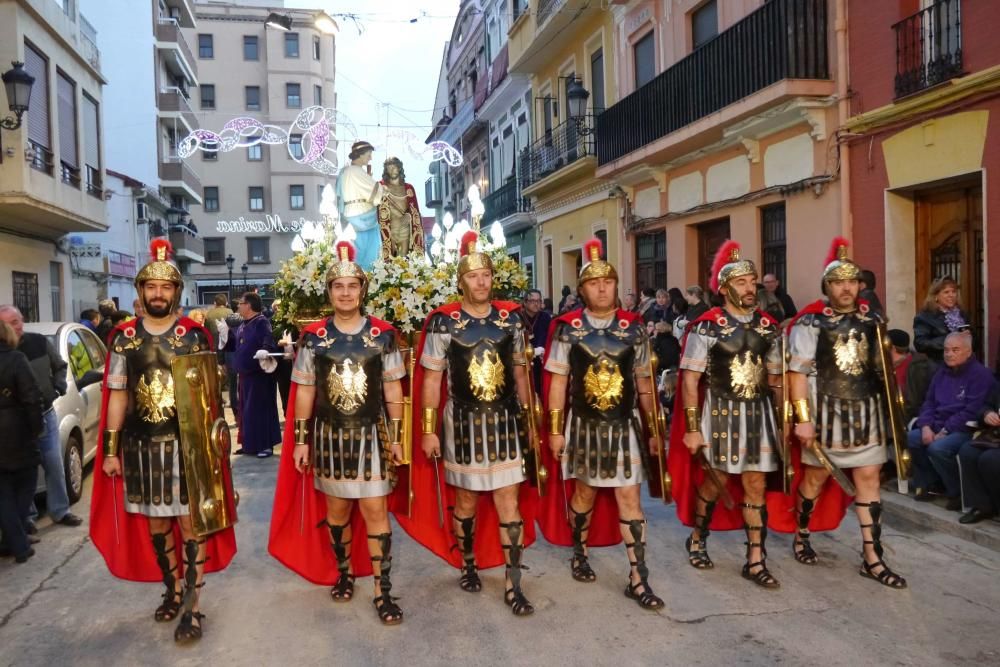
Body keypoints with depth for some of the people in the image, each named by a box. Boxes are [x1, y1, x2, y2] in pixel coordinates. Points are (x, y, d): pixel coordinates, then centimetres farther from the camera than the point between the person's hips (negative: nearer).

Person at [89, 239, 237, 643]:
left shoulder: (194, 334, -1)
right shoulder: (123, 337, 4)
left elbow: (208, 393, 1)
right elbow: (117, 396, 5)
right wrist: (110, 450, 2)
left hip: (187, 443, -2)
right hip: (141, 444, 3)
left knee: (191, 522, 1)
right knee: (155, 523, 14)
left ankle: (193, 606, 8)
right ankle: (173, 591, 32)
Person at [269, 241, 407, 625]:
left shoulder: (383, 334, -3)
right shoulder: (314, 337, -1)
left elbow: (393, 390, 1)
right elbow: (304, 392, 2)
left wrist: (396, 437, -1)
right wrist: (300, 440, 0)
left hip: (372, 435, -1)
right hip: (329, 436, 2)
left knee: (375, 509, -2)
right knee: (336, 508, 14)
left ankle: (383, 591, 6)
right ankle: (343, 572, 36)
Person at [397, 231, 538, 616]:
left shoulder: (511, 318, 2)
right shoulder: (443, 322, -7)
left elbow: (520, 372, 10)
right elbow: (431, 380, -4)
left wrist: (528, 418, 11)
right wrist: (428, 430, -7)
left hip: (505, 422, 2)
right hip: (463, 422, -1)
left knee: (510, 504, 1)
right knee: (466, 500, 15)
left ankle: (513, 586, 9)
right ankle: (468, 565, 38)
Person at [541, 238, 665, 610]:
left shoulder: (634, 328, -2)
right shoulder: (567, 328, -6)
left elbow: (644, 383, 5)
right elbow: (557, 382, -2)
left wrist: (654, 430, 7)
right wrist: (555, 429, -3)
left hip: (624, 427, 1)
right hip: (583, 425, 0)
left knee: (630, 498, 1)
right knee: (584, 492, 16)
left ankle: (638, 579, 9)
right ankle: (580, 555, 39)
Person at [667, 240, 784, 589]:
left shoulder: (768, 327, 4)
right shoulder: (706, 327, -11)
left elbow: (775, 379, 12)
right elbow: (690, 380, -11)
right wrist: (692, 428, -14)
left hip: (758, 413, 4)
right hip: (720, 413, -4)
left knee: (756, 486, 7)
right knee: (715, 481, 9)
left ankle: (755, 561, 17)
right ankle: (697, 539, 34)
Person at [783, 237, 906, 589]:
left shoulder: (871, 319, 6)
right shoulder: (810, 322, -10)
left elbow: (881, 367, 17)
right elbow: (797, 373, -13)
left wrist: (887, 406, 13)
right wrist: (803, 418, -17)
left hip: (866, 411, 5)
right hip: (825, 411, -4)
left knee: (868, 478, 5)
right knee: (816, 476, 8)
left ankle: (872, 558, 11)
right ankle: (801, 536, 30)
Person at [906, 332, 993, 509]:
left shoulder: (981, 374, -8)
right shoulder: (942, 372, 16)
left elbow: (972, 411, -16)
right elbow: (929, 403, 14)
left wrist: (945, 431, -20)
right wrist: (926, 426, -5)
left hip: (965, 429, -7)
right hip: (938, 426, 7)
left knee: (937, 448, -33)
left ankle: (958, 493, -11)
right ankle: (929, 482, 2)